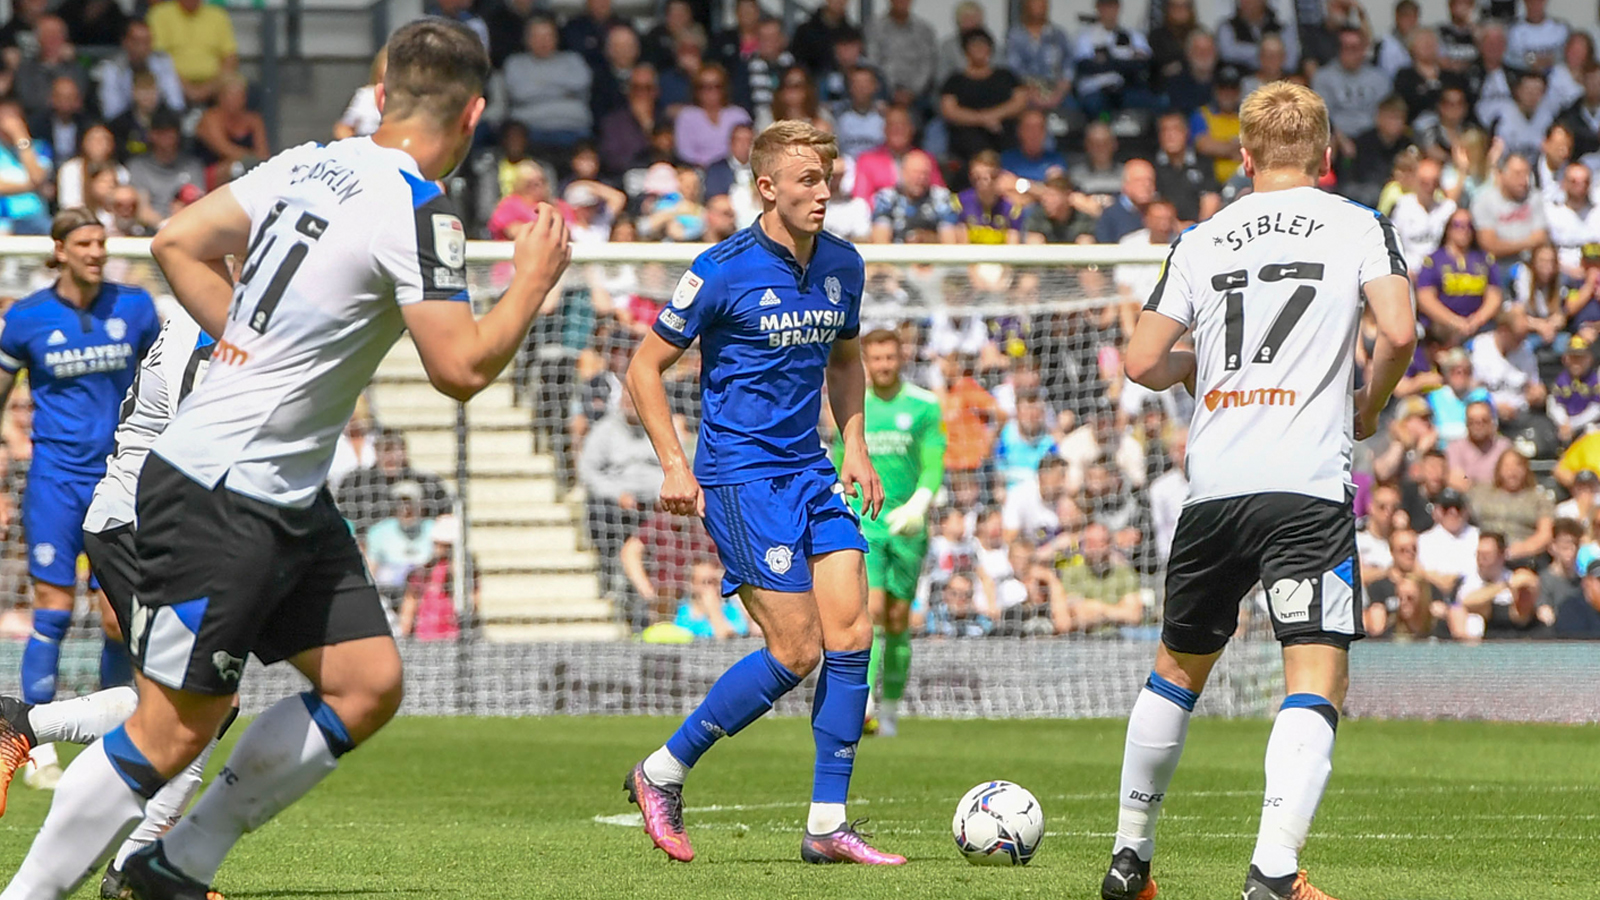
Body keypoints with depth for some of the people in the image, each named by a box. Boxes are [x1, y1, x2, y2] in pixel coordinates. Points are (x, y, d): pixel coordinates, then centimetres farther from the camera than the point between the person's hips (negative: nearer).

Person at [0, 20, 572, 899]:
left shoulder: (310, 163, 7)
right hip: (216, 498, -9)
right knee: (176, 729, -5)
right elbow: (461, 367, -16)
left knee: (367, 682, 8)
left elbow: (176, 242, 13)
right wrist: (534, 280, -2)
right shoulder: (416, 212, -17)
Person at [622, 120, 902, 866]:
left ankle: (828, 826, 1)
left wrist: (855, 446, 12)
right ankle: (663, 774, 5)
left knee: (851, 632, -5)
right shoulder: (724, 271, -12)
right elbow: (645, 366, -5)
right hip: (740, 475, -7)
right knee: (797, 650, -12)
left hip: (810, 470, 7)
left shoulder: (843, 267, 7)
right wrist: (675, 465, -13)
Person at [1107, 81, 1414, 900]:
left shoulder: (1202, 239, 12)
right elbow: (1398, 332, -10)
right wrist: (1370, 404, 9)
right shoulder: (1358, 226, 4)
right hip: (1309, 486, -4)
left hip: (1212, 487, 4)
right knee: (1317, 679, -8)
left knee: (1178, 668, 21)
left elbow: (1141, 363, 9)